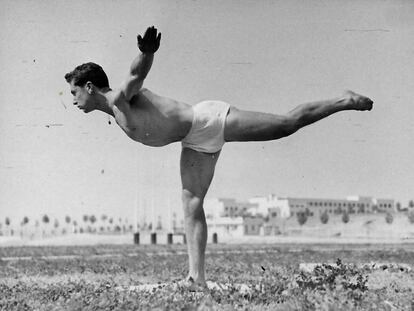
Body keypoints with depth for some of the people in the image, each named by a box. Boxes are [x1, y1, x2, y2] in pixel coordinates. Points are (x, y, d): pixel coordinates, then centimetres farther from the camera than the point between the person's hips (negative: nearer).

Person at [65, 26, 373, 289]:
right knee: (192, 202, -1)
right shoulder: (114, 110, 8)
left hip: (210, 120, -9)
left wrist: (147, 52, -58)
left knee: (289, 124, -4)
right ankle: (197, 276, -5)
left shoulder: (123, 98, -20)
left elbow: (137, 74, -40)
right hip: (197, 141, 9)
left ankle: (344, 101, 12)